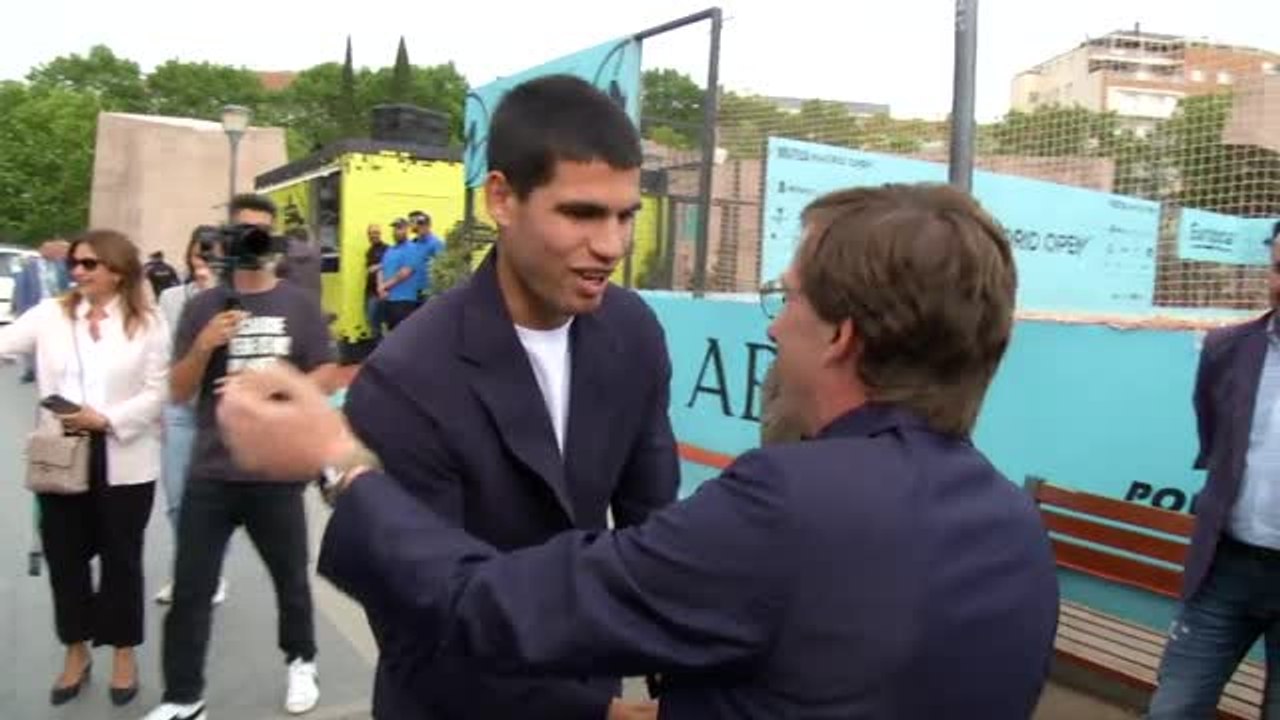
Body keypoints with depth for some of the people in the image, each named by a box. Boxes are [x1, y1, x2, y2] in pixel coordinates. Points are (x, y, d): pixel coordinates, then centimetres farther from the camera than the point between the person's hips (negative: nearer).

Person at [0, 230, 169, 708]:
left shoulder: (147, 323, -3)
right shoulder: (49, 314, 5)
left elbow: (156, 393, -7)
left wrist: (106, 418, -18)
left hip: (123, 462, -3)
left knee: (121, 558, 10)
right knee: (65, 557, 12)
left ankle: (124, 651, 27)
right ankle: (77, 651, 31)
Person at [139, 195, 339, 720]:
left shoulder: (298, 304, 0)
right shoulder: (203, 307, 3)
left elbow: (326, 375, 0)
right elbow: (178, 392, 3)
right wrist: (203, 346, -16)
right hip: (210, 473, 1)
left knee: (291, 577, 14)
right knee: (191, 589, 5)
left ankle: (301, 663, 37)